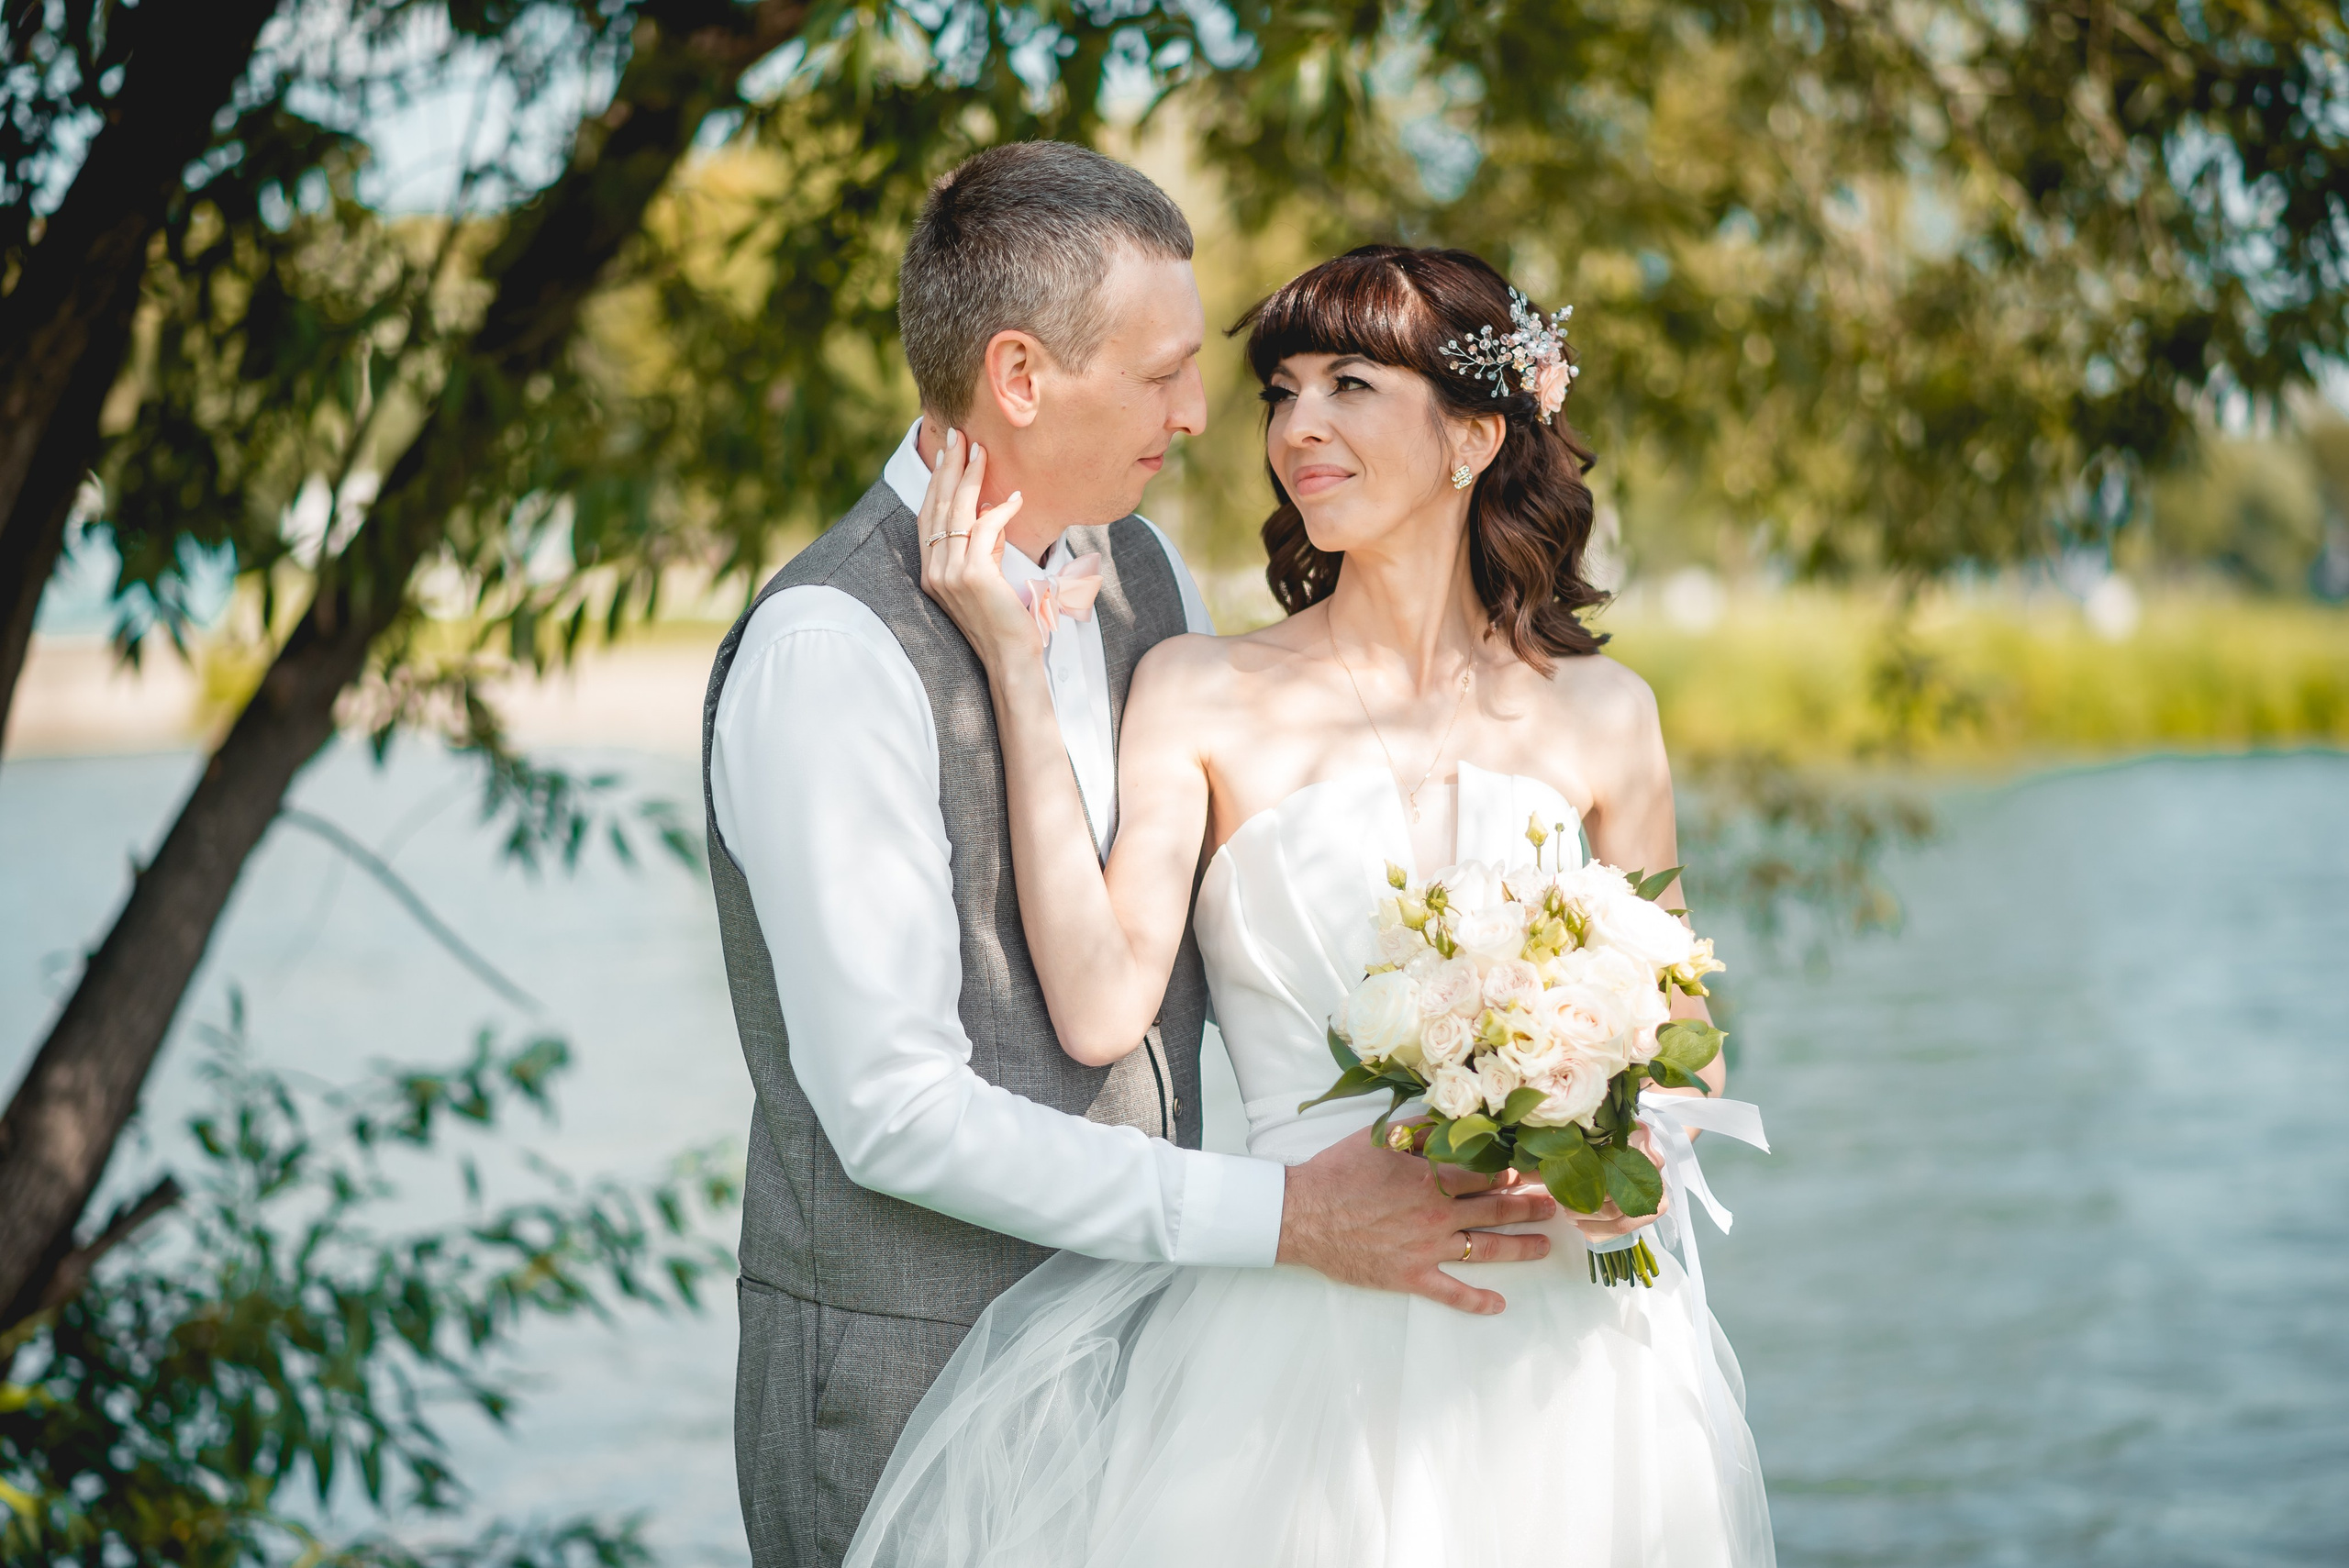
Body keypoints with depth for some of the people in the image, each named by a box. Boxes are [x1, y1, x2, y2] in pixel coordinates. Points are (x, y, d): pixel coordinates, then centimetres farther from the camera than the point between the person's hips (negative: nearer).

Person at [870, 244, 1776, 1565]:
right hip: (1295, 1338, -1)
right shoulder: (1202, 692, 2)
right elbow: (1102, 1009, -12)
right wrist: (1016, 664, -11)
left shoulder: (1599, 713, 7)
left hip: (1554, 1333, 2)